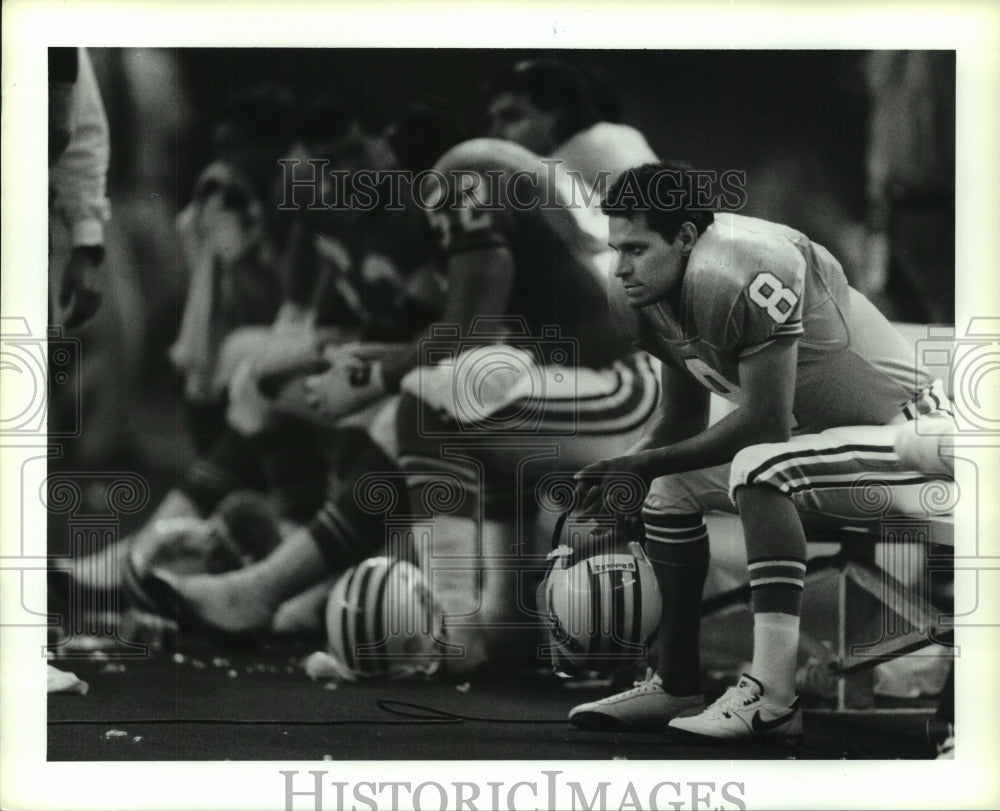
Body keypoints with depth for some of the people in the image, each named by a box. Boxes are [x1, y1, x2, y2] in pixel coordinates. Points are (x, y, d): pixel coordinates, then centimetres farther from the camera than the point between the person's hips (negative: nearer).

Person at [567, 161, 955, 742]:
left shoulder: (745, 272, -28)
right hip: (822, 439, 10)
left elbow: (763, 421, -26)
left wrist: (643, 462, -20)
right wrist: (621, 475, -7)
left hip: (906, 435, -10)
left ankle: (772, 698, -35)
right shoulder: (648, 295, 2)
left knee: (757, 465, -34)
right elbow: (684, 422, 11)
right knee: (670, 490, 7)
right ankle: (677, 687, 13)